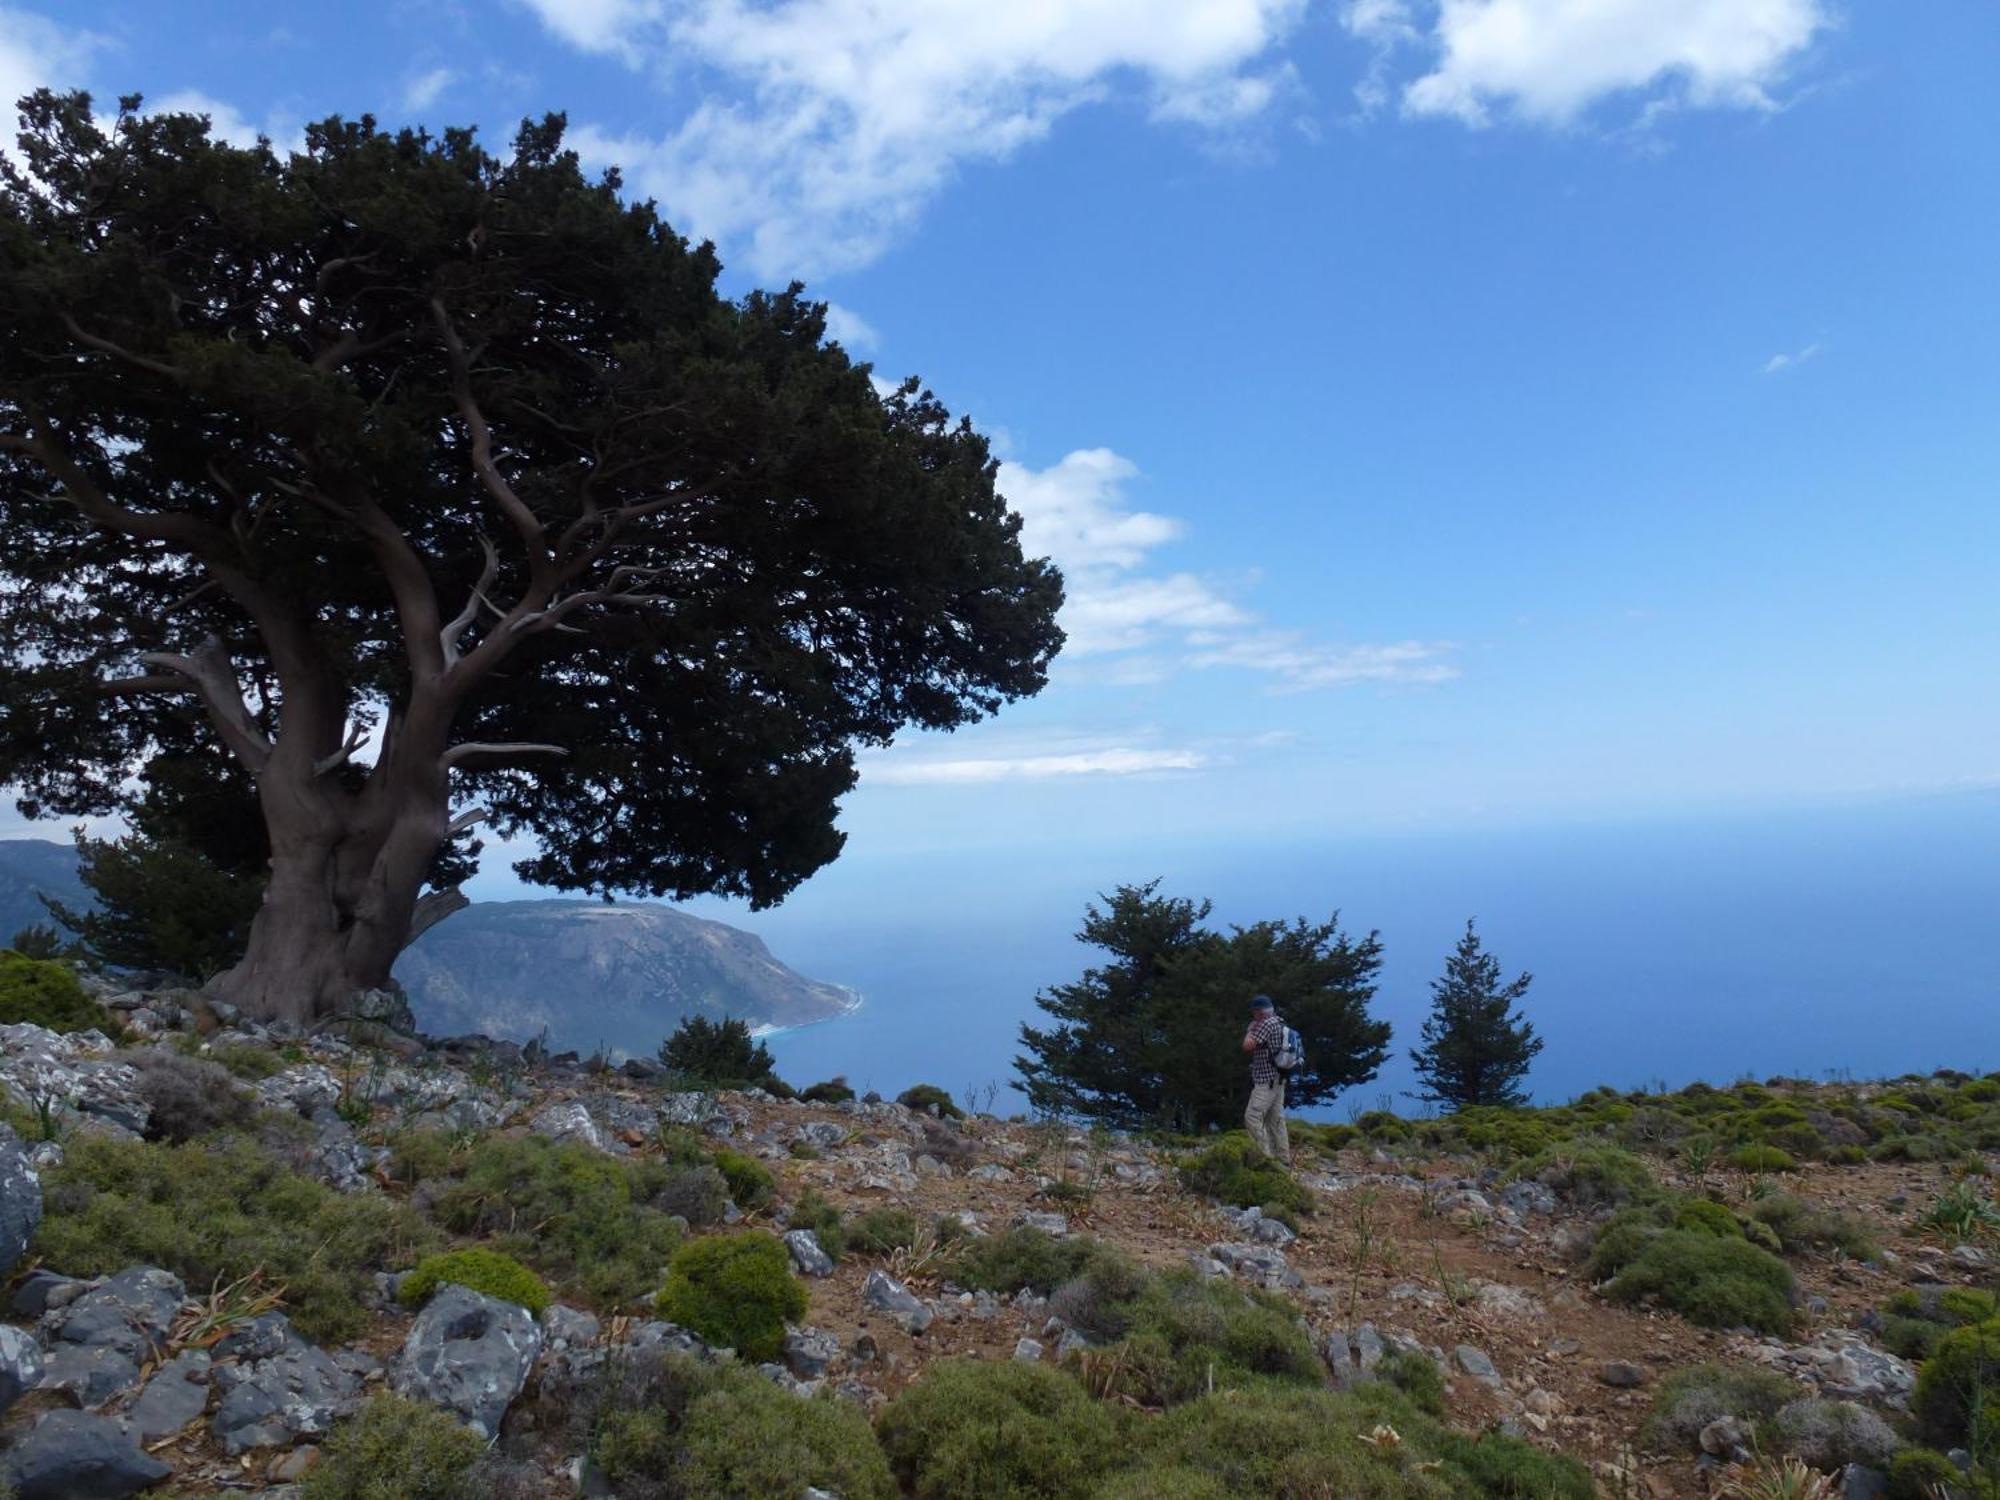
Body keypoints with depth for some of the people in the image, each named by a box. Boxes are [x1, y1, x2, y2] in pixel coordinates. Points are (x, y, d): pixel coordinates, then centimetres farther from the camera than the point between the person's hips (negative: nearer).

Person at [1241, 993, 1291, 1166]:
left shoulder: (1267, 1023, -16)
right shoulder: (1278, 1023, 14)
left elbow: (1247, 1046, -20)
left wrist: (1250, 1030, -4)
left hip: (1266, 1080, -10)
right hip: (1277, 1079, 10)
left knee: (1252, 1117, -11)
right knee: (1276, 1119, 12)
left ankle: (1266, 1156, -13)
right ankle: (1284, 1158, 15)